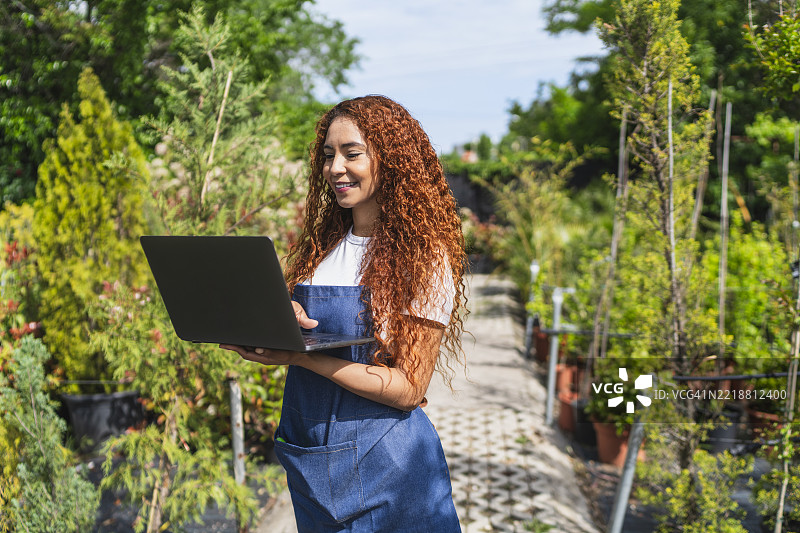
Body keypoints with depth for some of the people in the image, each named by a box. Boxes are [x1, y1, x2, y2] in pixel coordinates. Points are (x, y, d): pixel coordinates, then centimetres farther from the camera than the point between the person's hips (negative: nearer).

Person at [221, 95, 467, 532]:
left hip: (383, 464, -5)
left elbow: (408, 390, -17)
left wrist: (300, 357, -25)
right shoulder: (321, 246, 5)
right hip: (307, 459, 6)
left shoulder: (423, 258, -13)